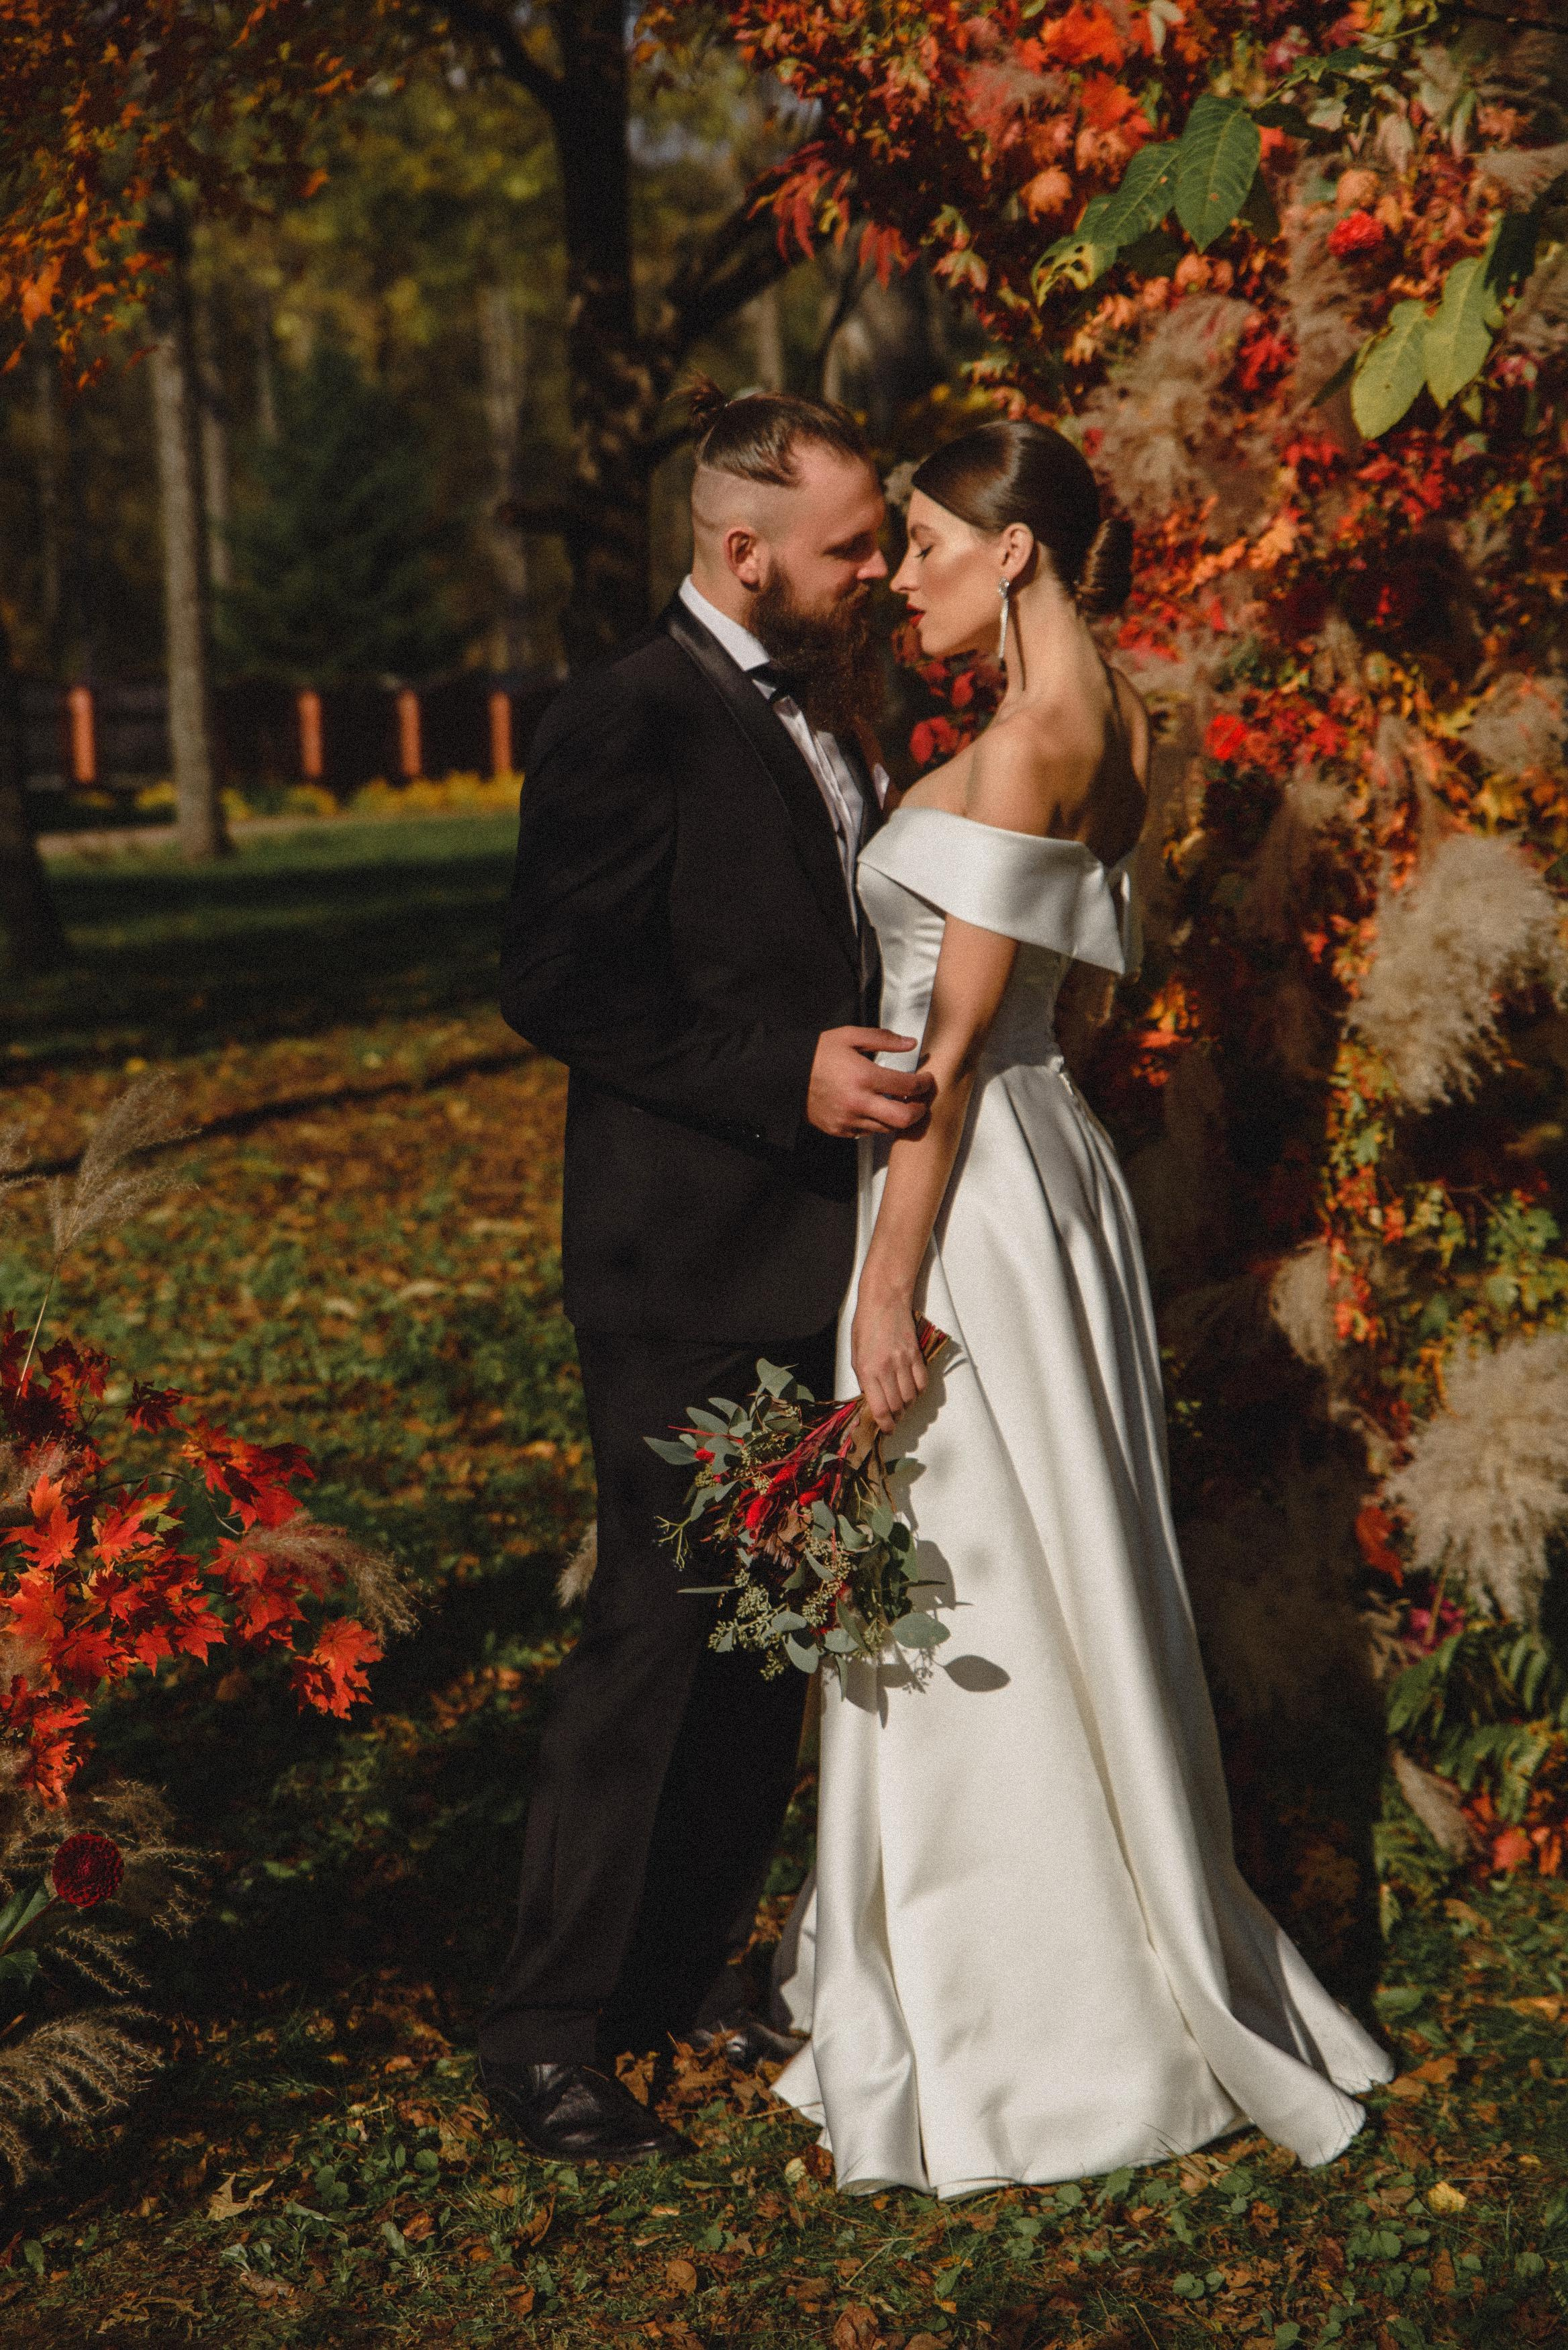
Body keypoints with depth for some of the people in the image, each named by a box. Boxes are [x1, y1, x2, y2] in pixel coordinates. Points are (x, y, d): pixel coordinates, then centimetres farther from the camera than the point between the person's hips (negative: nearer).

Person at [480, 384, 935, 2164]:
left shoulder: (818, 711, 13)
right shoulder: (629, 722, -13)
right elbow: (558, 988, -18)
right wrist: (785, 1074, -22)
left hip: (818, 1255, 8)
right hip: (691, 1265, -8)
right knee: (661, 1631, -5)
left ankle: (690, 1970, 27)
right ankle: (548, 2032, 6)